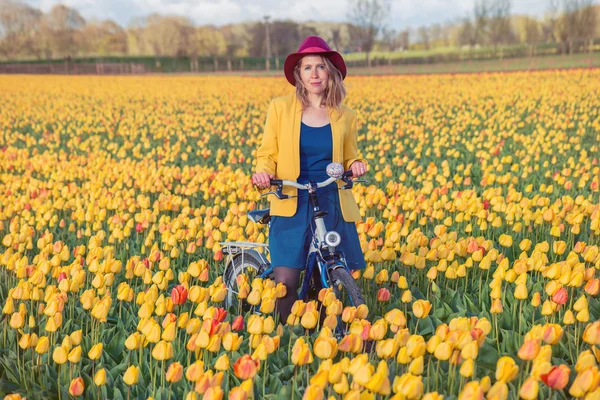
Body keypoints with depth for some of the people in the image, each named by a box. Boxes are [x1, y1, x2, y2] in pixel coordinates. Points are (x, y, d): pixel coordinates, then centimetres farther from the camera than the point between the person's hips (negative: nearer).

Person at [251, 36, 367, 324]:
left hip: (333, 205, 2)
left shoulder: (345, 117, 6)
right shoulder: (280, 108, 2)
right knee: (285, 283, -10)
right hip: (292, 204, -1)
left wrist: (355, 166, -6)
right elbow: (267, 154, 7)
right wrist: (263, 172, -14)